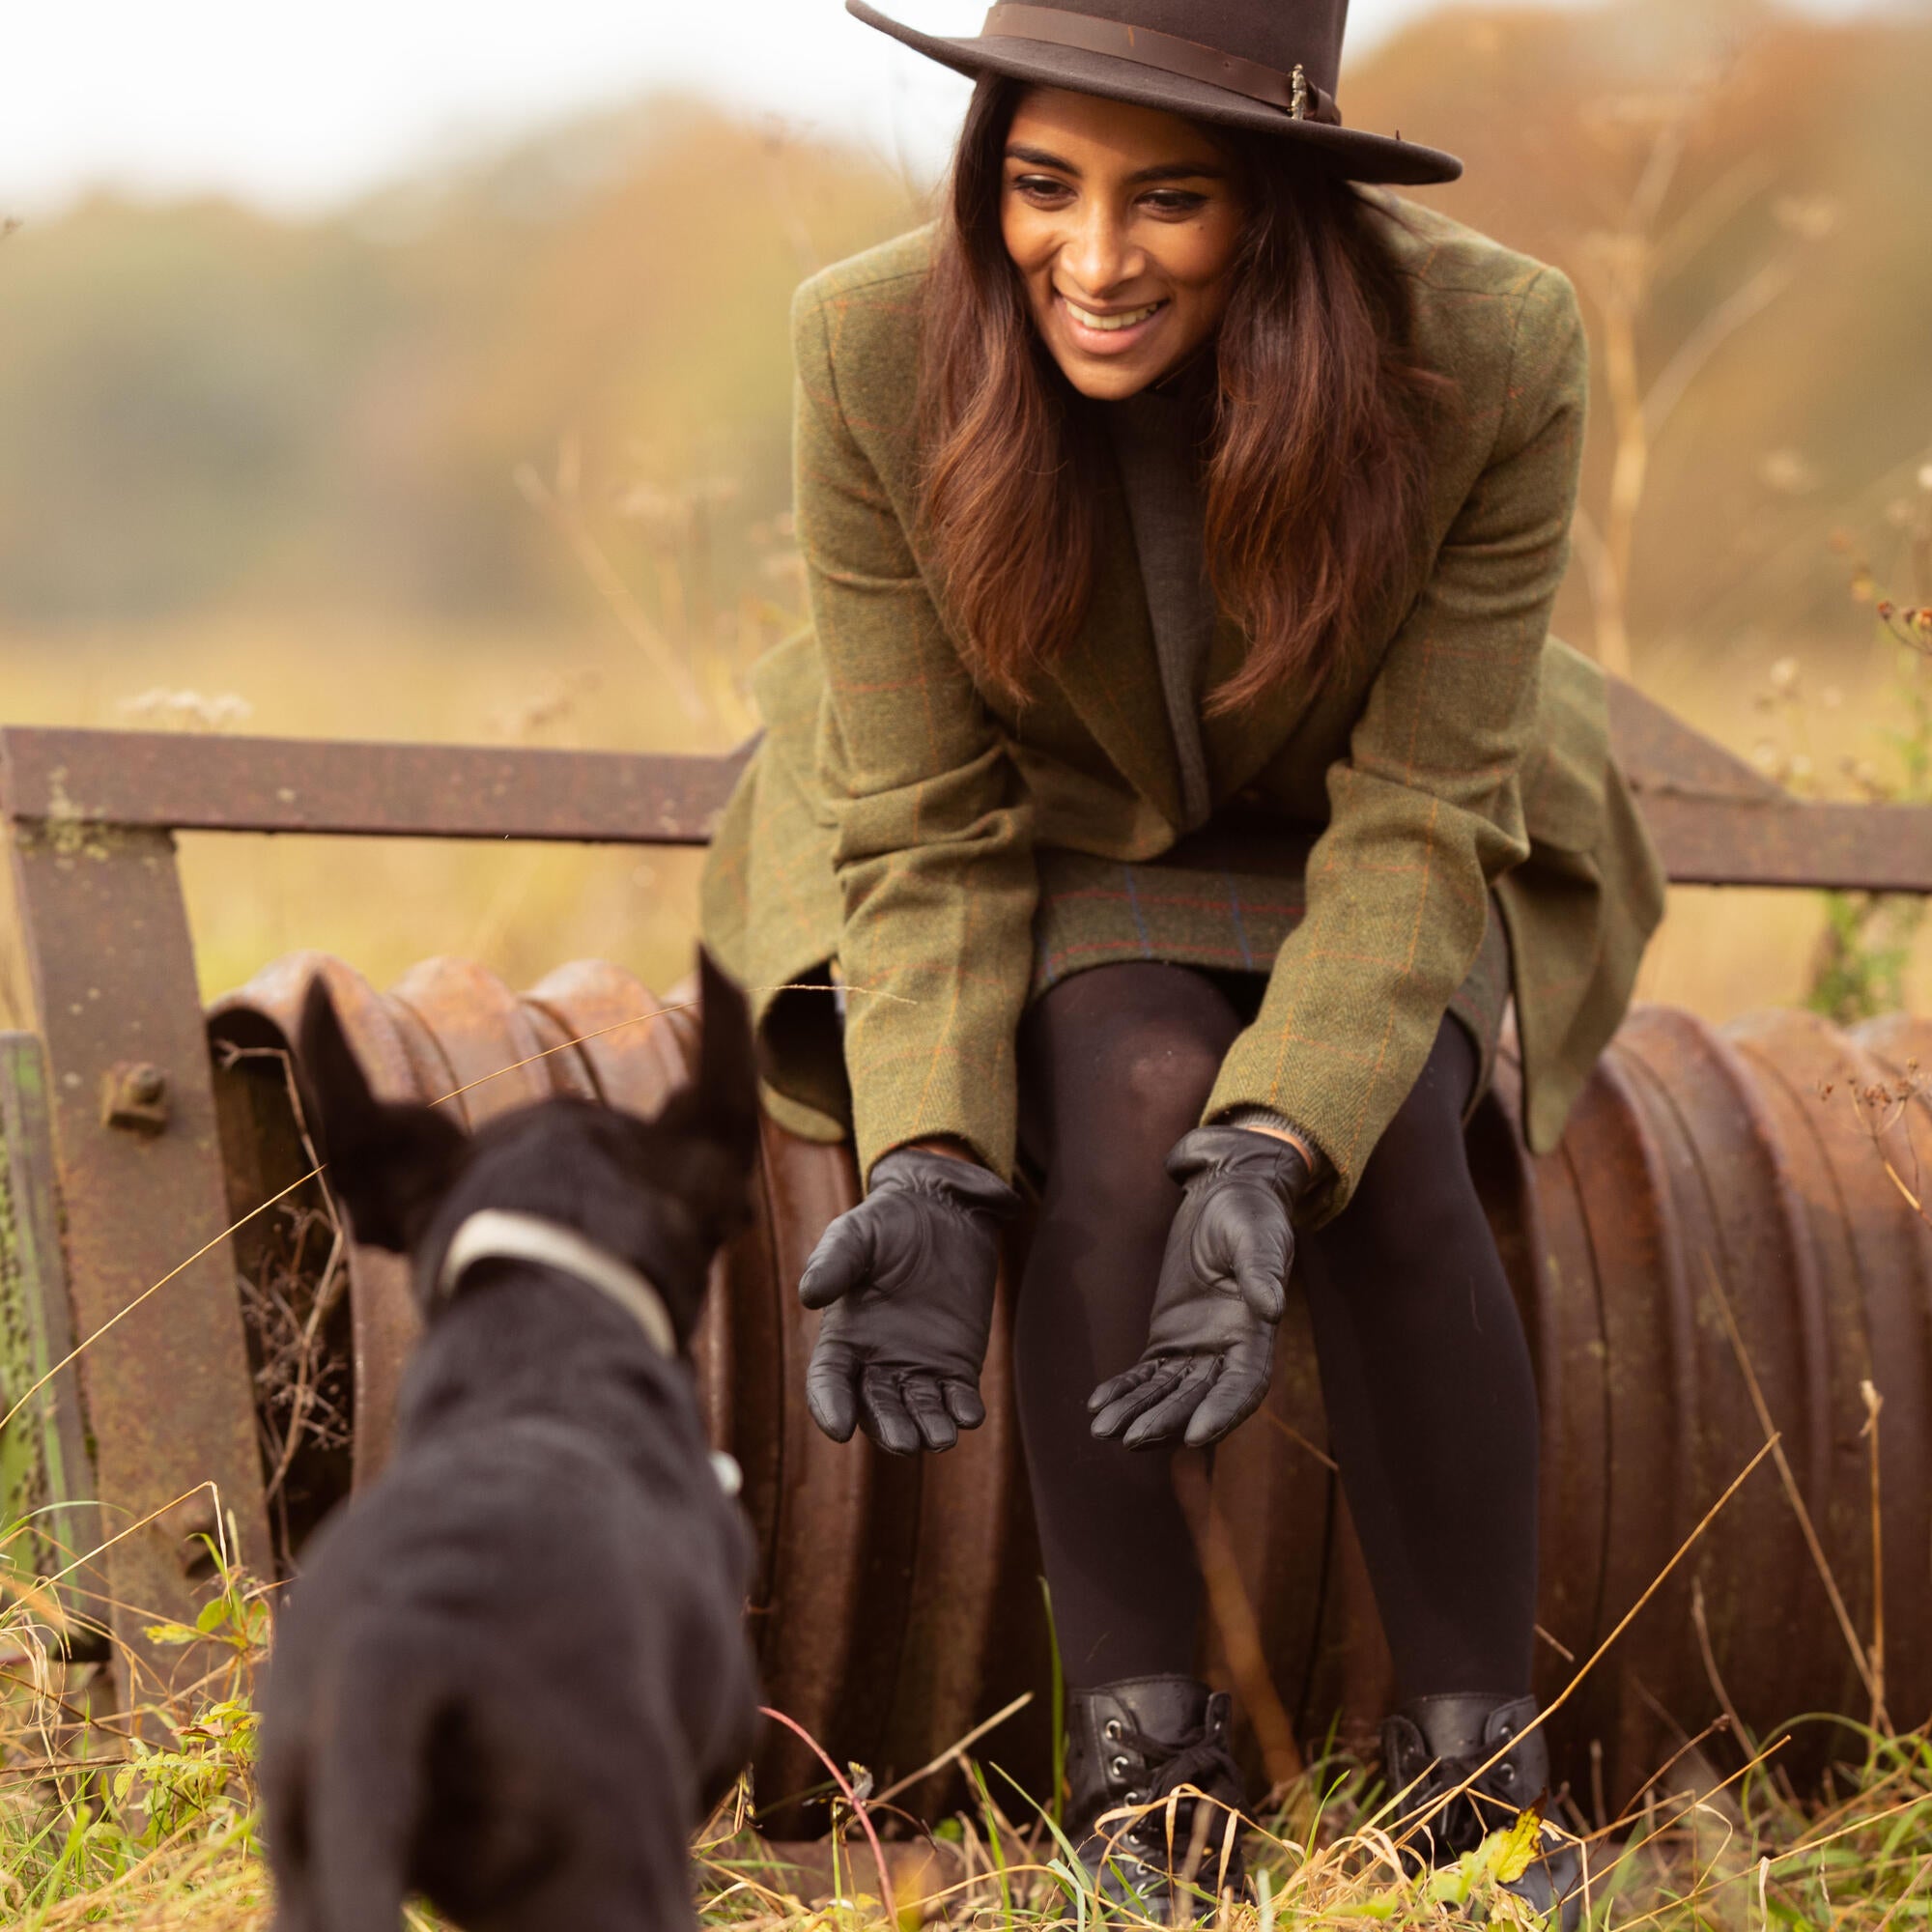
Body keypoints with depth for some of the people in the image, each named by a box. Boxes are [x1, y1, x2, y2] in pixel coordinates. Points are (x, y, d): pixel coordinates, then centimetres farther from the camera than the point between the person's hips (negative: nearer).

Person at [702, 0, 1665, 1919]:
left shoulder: (1489, 350, -29)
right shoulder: (875, 347, -28)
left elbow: (1419, 822, -23)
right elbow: (926, 823, -20)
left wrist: (1275, 1153, -38)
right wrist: (931, 1163, -35)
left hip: (1349, 834, 0)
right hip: (1047, 833, 0)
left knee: (1395, 1147, -29)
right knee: (1128, 1098, -31)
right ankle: (1140, 1764, -20)